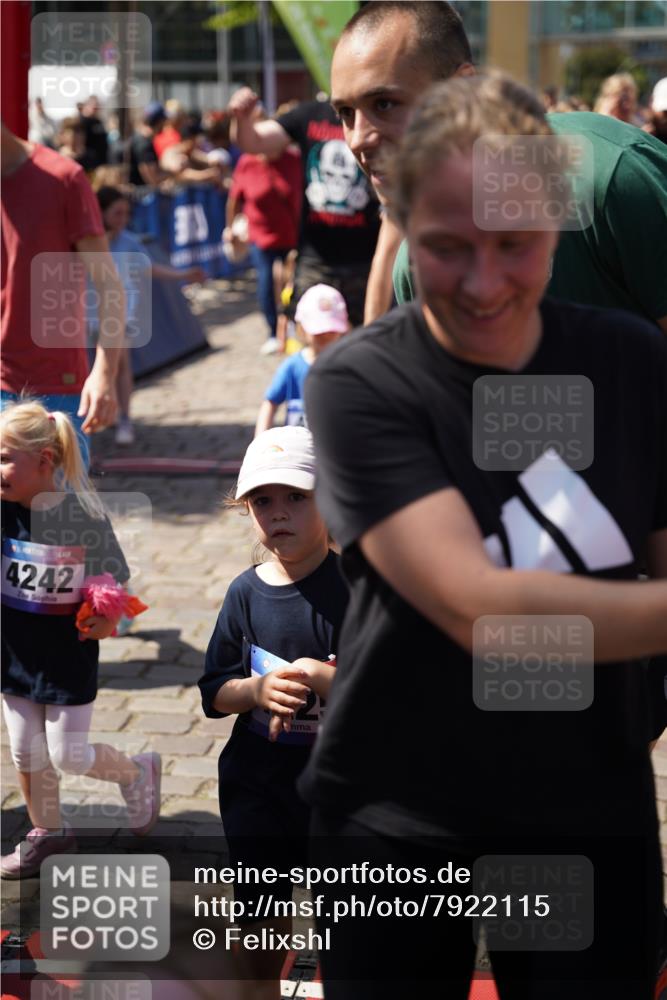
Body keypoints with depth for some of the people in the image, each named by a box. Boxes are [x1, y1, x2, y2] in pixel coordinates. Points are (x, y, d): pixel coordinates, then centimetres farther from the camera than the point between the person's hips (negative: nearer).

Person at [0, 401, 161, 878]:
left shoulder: (84, 516, -18)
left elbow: (115, 580, -8)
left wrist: (105, 617, -24)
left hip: (69, 656, -4)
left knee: (68, 755, 3)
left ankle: (137, 771, 32)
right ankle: (47, 832, 35)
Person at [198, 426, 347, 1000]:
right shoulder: (246, 593, -2)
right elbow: (214, 694, 1)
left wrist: (323, 679, -29)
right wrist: (258, 689, -19)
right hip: (256, 785, 3)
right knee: (261, 918, 19)